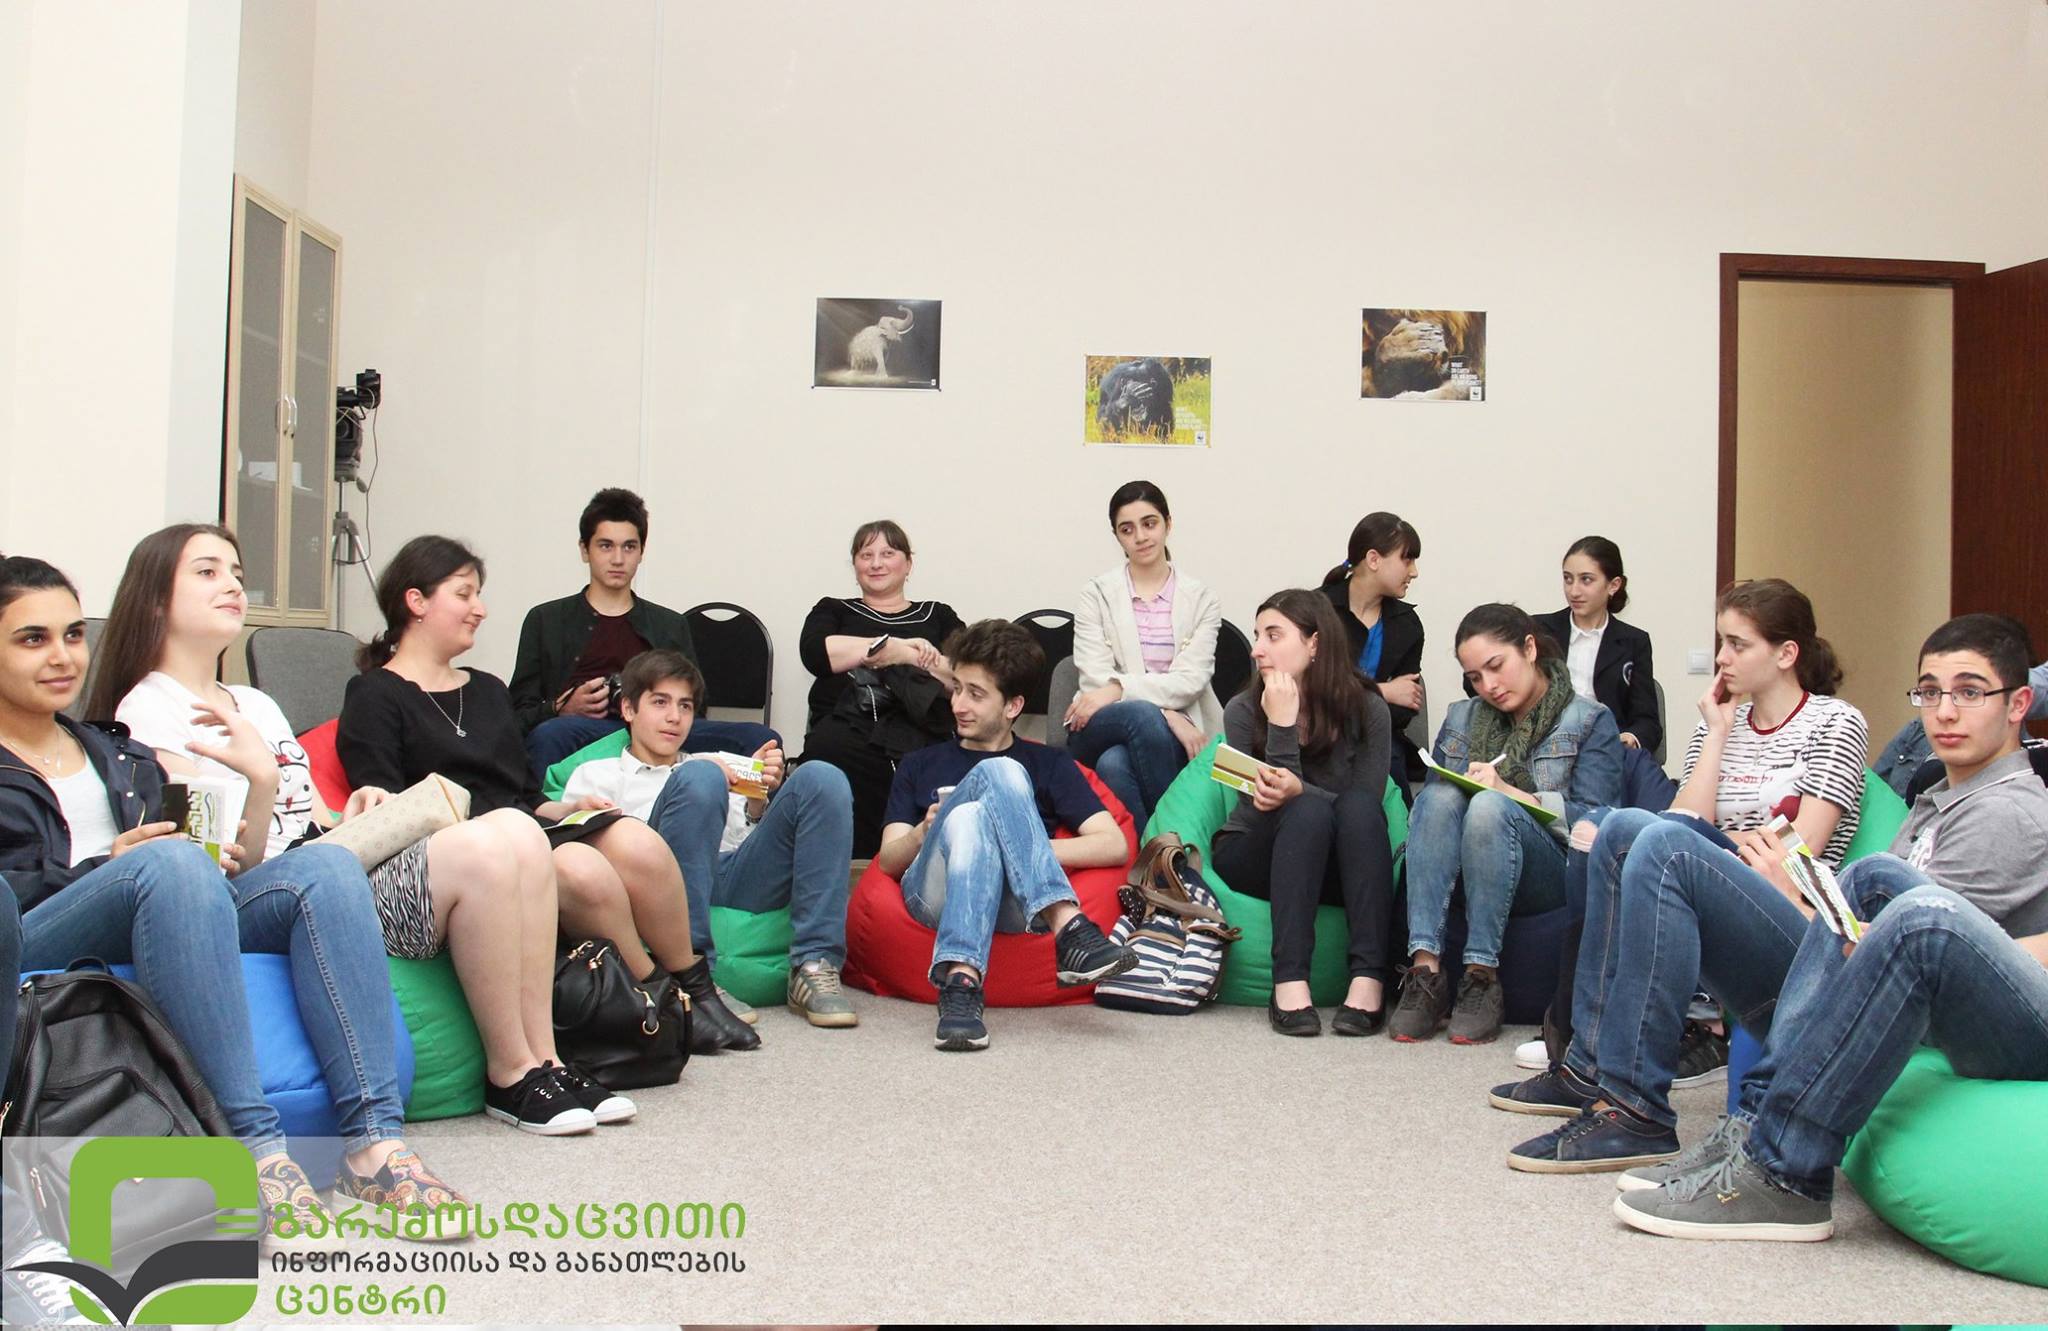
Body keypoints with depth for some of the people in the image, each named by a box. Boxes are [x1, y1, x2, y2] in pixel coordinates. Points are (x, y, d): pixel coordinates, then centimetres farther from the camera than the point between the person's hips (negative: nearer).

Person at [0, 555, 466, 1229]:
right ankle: (252, 1144, -41)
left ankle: (374, 1138, -35)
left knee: (324, 866, -22)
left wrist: (220, 863, 1)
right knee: (172, 861, -36)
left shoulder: (119, 755, 31)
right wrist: (104, 868, -13)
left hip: (153, 932, 6)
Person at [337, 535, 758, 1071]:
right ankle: (662, 1001, -11)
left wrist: (566, 809, 5)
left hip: (528, 837, 6)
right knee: (580, 870, -33)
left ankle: (694, 985, -7)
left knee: (636, 844, -24)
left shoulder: (488, 691, 26)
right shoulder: (375, 697, 5)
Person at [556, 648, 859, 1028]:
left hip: (738, 882, 4)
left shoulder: (721, 762, 38)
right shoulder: (595, 775, 27)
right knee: (699, 778, -30)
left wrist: (758, 803, 4)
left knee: (821, 778, -17)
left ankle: (815, 967, -26)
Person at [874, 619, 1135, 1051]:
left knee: (969, 819, -33)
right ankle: (1068, 931, -47)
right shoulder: (920, 766, 32)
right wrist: (923, 834, -5)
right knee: (998, 773, -26)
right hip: (934, 891, 0)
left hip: (1018, 902, 0)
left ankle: (959, 981, -52)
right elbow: (888, 861, 17)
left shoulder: (1050, 765, 27)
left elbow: (1115, 845, 12)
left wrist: (1029, 850, -1)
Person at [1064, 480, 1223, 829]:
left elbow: (1190, 680, -2)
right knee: (1143, 715, -37)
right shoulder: (1097, 594, 10)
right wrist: (1167, 714, -17)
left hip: (1172, 738, 0)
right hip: (1099, 730, 0)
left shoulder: (1201, 600, 11)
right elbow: (1095, 679, -3)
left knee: (1114, 763, -36)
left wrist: (1119, 688, -18)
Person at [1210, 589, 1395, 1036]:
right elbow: (1267, 804, -16)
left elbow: (1366, 808, -14)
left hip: (1339, 866, 1)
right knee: (1309, 810, -32)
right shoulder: (1244, 711, -7)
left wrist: (1297, 790, -31)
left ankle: (1369, 981, -39)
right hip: (1252, 856, -1)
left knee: (1358, 806, -30)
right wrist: (1281, 725, -25)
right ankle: (1289, 982, -41)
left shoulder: (1367, 710, -5)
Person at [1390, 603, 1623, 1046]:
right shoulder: (1460, 719, 20)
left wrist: (1512, 794, -18)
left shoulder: (1590, 722, 7)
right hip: (1457, 876, 4)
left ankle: (1481, 977, -30)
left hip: (1551, 883, -3)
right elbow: (1426, 801, 11)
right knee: (1441, 795, -26)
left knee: (1489, 806, -32)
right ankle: (1425, 968, -36)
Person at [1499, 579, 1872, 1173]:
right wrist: (1718, 733, 4)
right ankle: (1590, 1064, -22)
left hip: (1795, 943, -6)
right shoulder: (1721, 723, 22)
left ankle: (1635, 1109, -38)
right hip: (1724, 930, 6)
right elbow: (1690, 821, 5)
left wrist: (1720, 846, 2)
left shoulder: (1836, 724, 5)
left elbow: (1799, 854, -6)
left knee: (1664, 843, -31)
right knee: (1623, 826, -19)